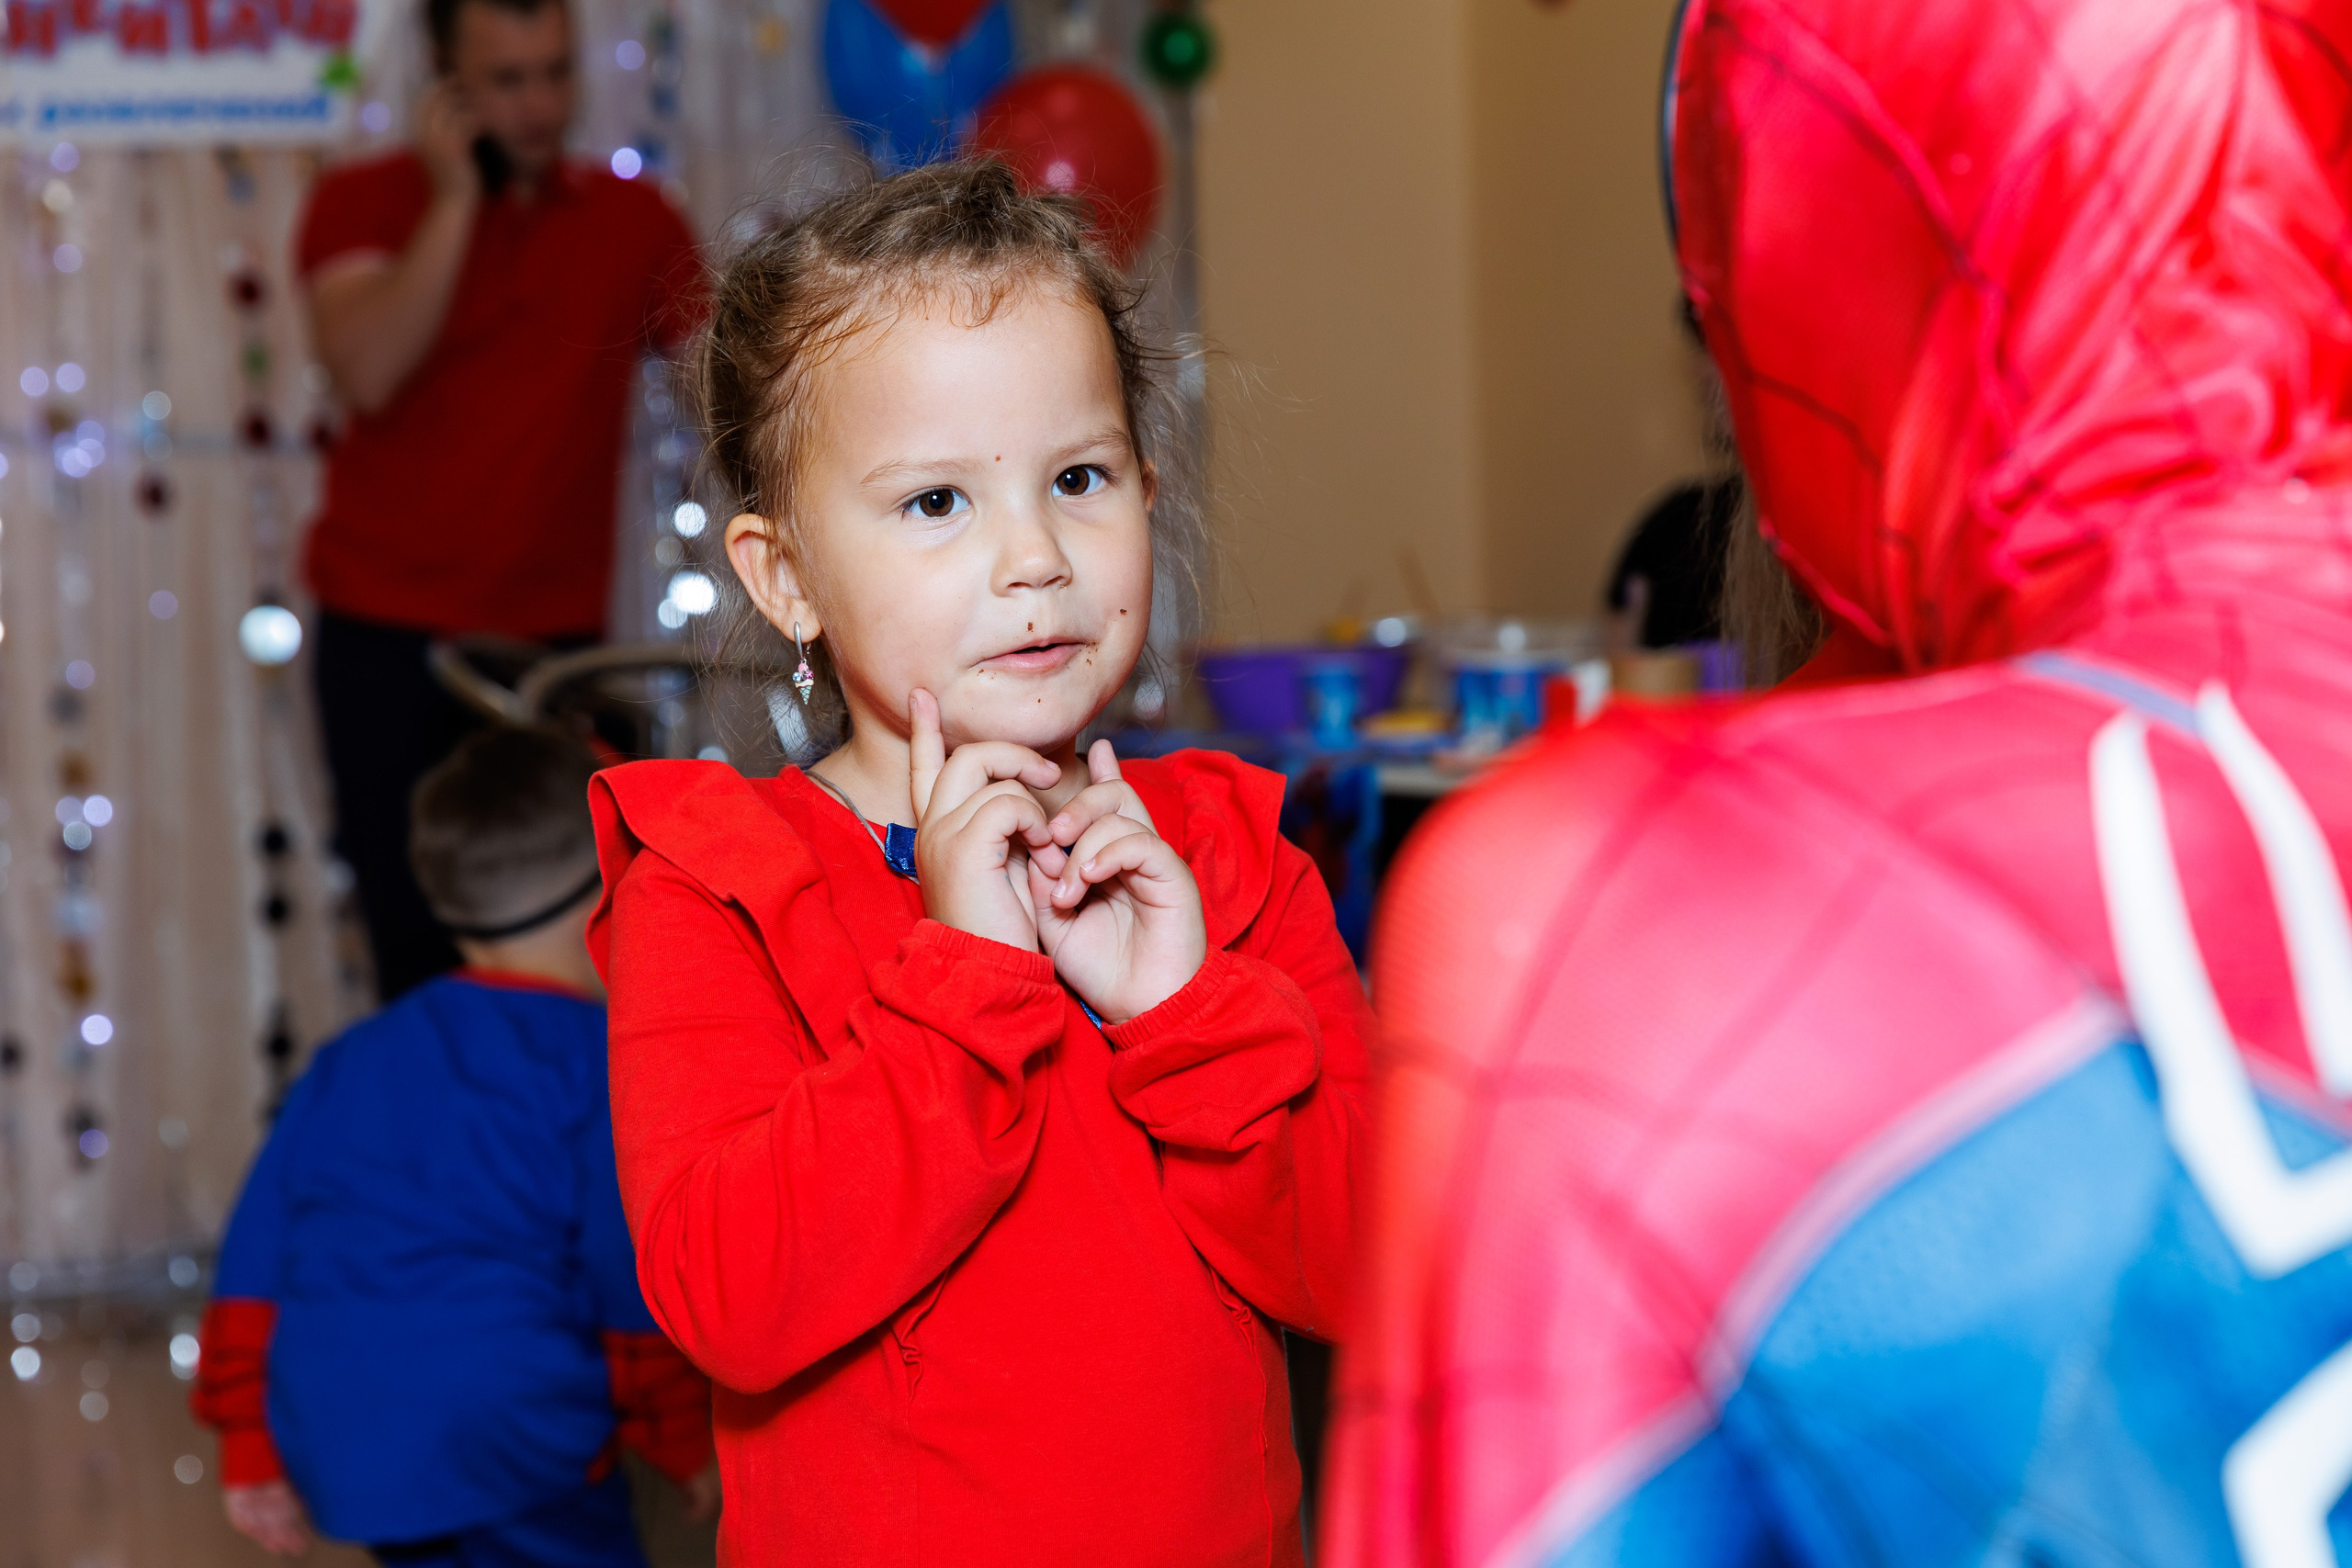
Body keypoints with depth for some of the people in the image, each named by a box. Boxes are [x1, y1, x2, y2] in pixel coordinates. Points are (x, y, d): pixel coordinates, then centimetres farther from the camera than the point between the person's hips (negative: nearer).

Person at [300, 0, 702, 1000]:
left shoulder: (630, 220, 8)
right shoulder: (365, 202, 1)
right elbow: (366, 371, -17)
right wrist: (454, 198, -14)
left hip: (557, 641, 1)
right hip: (388, 639, -1)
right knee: (420, 947, -4)